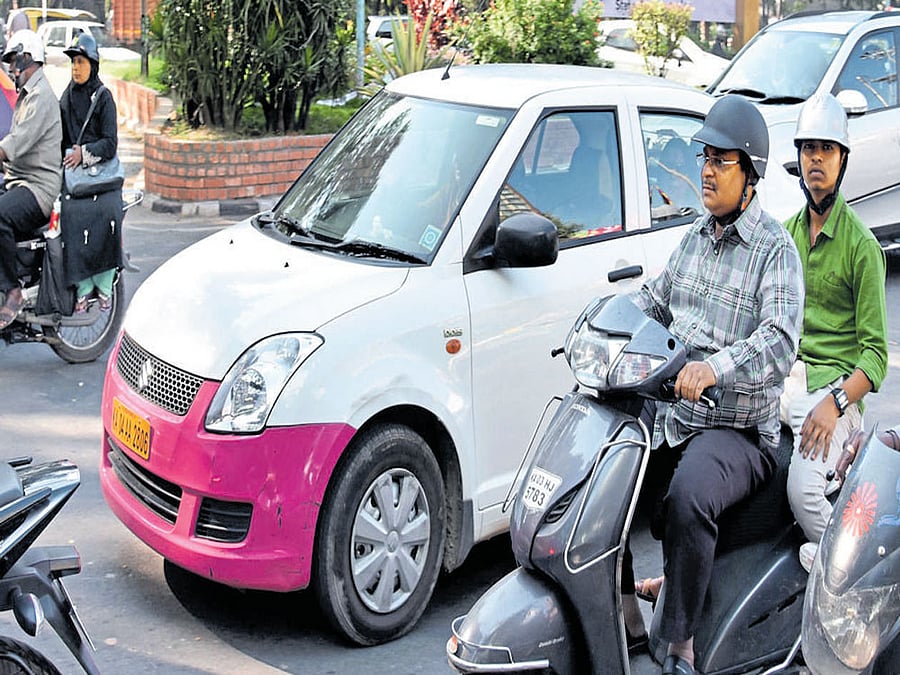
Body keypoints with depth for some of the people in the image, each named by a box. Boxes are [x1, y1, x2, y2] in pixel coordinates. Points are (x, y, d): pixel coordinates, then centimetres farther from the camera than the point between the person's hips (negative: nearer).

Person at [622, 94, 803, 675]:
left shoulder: (776, 249, -9)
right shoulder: (696, 235, 14)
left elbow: (780, 343, -24)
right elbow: (655, 299, 26)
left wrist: (715, 367, -42)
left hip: (739, 430, -8)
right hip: (669, 412, 8)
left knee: (687, 498, -34)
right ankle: (625, 609, 8)